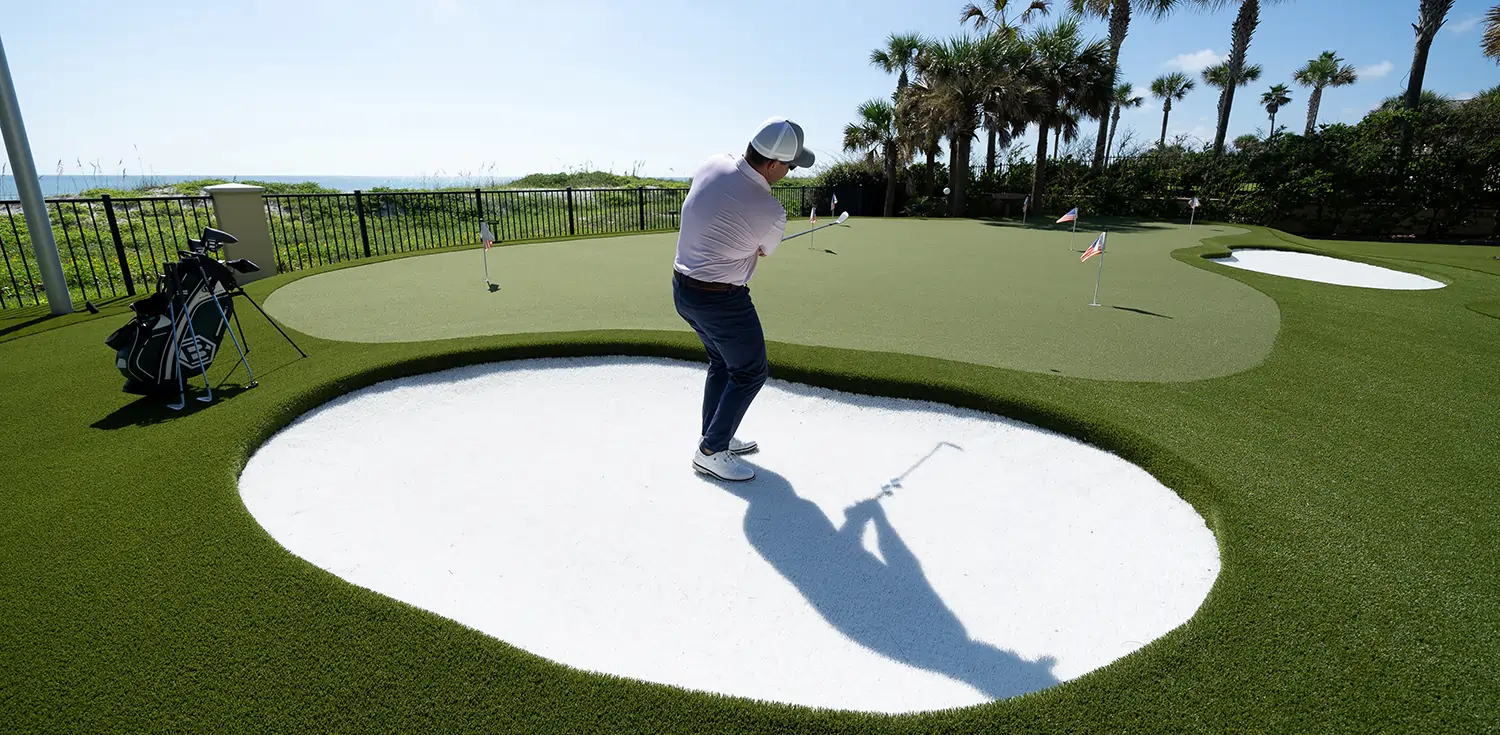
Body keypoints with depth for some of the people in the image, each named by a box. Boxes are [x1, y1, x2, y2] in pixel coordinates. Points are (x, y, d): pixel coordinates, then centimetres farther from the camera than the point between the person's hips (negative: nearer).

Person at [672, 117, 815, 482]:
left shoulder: (713, 164, -6)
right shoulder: (771, 213, -22)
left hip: (683, 287, 8)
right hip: (721, 300, -8)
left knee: (722, 362, 24)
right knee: (749, 372, 10)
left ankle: (714, 437, 35)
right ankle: (710, 452, 15)